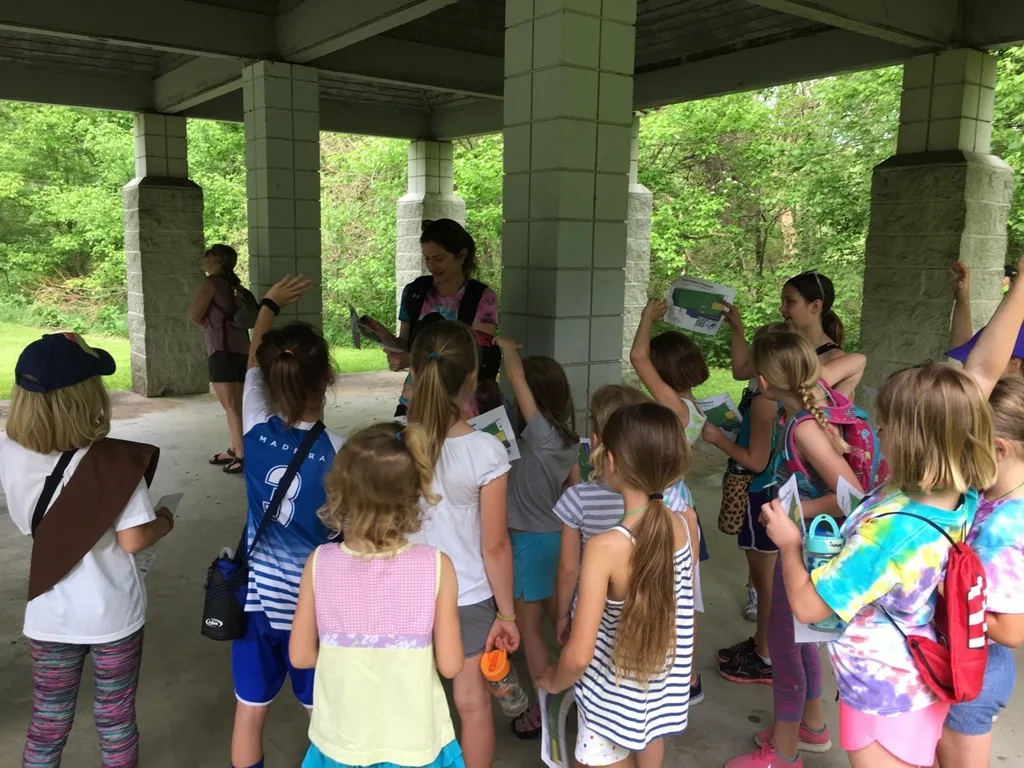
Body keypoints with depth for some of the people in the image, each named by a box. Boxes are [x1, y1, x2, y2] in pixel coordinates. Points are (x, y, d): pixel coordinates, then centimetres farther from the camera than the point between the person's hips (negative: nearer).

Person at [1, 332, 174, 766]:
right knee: (115, 722, 18)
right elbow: (133, 540, -21)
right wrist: (163, 522, -2)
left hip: (50, 617, 3)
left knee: (47, 728, 21)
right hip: (113, 616, -3)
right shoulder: (113, 461, -25)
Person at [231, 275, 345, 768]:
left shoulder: (256, 431, -10)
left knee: (250, 711, 19)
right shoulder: (335, 451, -20)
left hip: (258, 592, 3)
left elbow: (252, 362, 8)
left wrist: (270, 304, 22)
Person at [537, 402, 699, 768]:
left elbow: (578, 655, -27)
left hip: (617, 696, -5)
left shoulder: (605, 547, -31)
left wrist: (554, 680, -6)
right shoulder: (687, 523, -15)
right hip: (665, 684, 5)